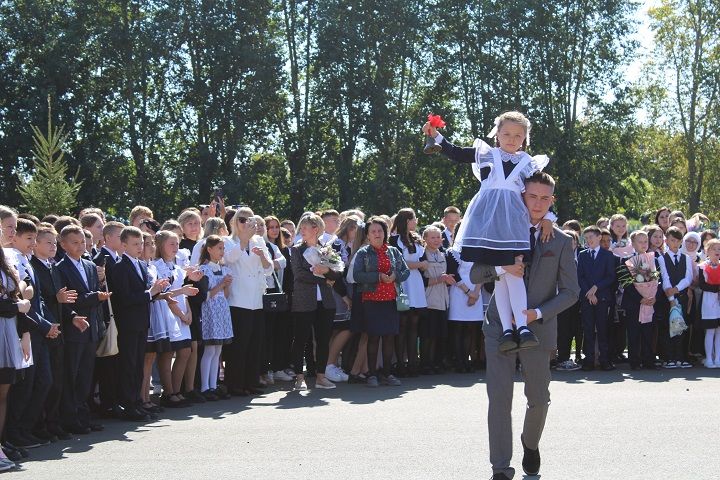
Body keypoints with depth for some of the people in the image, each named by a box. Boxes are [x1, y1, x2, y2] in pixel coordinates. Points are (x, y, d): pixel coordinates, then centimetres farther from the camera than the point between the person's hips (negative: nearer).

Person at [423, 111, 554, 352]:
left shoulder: (529, 164, 14)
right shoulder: (485, 154, 14)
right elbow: (456, 154, 16)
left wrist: (547, 217, 3)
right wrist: (436, 135, 8)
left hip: (513, 219, 0)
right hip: (487, 218, 0)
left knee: (514, 270, -13)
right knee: (499, 273, -2)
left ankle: (522, 326, -20)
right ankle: (507, 328, -6)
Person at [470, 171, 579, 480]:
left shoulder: (561, 242, 4)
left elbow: (570, 292, 1)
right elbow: (475, 276, 2)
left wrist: (538, 313, -14)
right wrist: (500, 266, -19)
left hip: (538, 329, 1)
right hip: (500, 326, 0)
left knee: (539, 399, 10)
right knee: (499, 397, -9)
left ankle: (530, 444, 41)